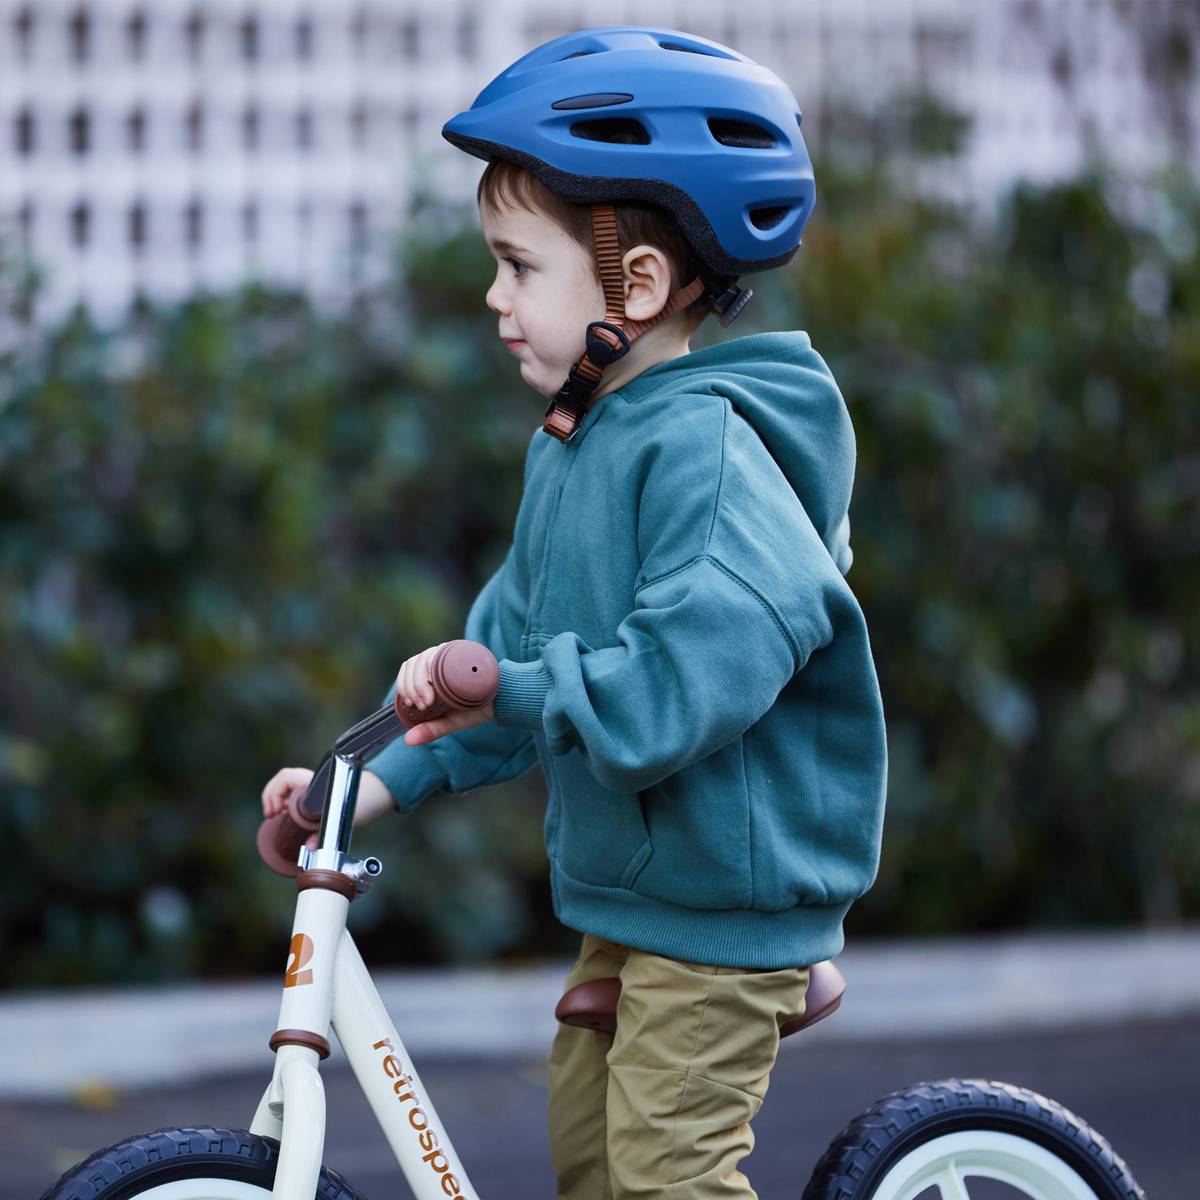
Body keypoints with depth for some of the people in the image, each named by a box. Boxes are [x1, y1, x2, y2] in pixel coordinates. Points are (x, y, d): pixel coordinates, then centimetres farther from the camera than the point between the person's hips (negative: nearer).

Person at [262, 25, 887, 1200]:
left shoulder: (707, 449, -22)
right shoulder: (572, 443, 10)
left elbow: (689, 681, -32)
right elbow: (516, 647, 14)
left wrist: (509, 688, -31)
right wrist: (387, 778, 4)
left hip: (726, 894, -10)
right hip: (630, 885, 10)